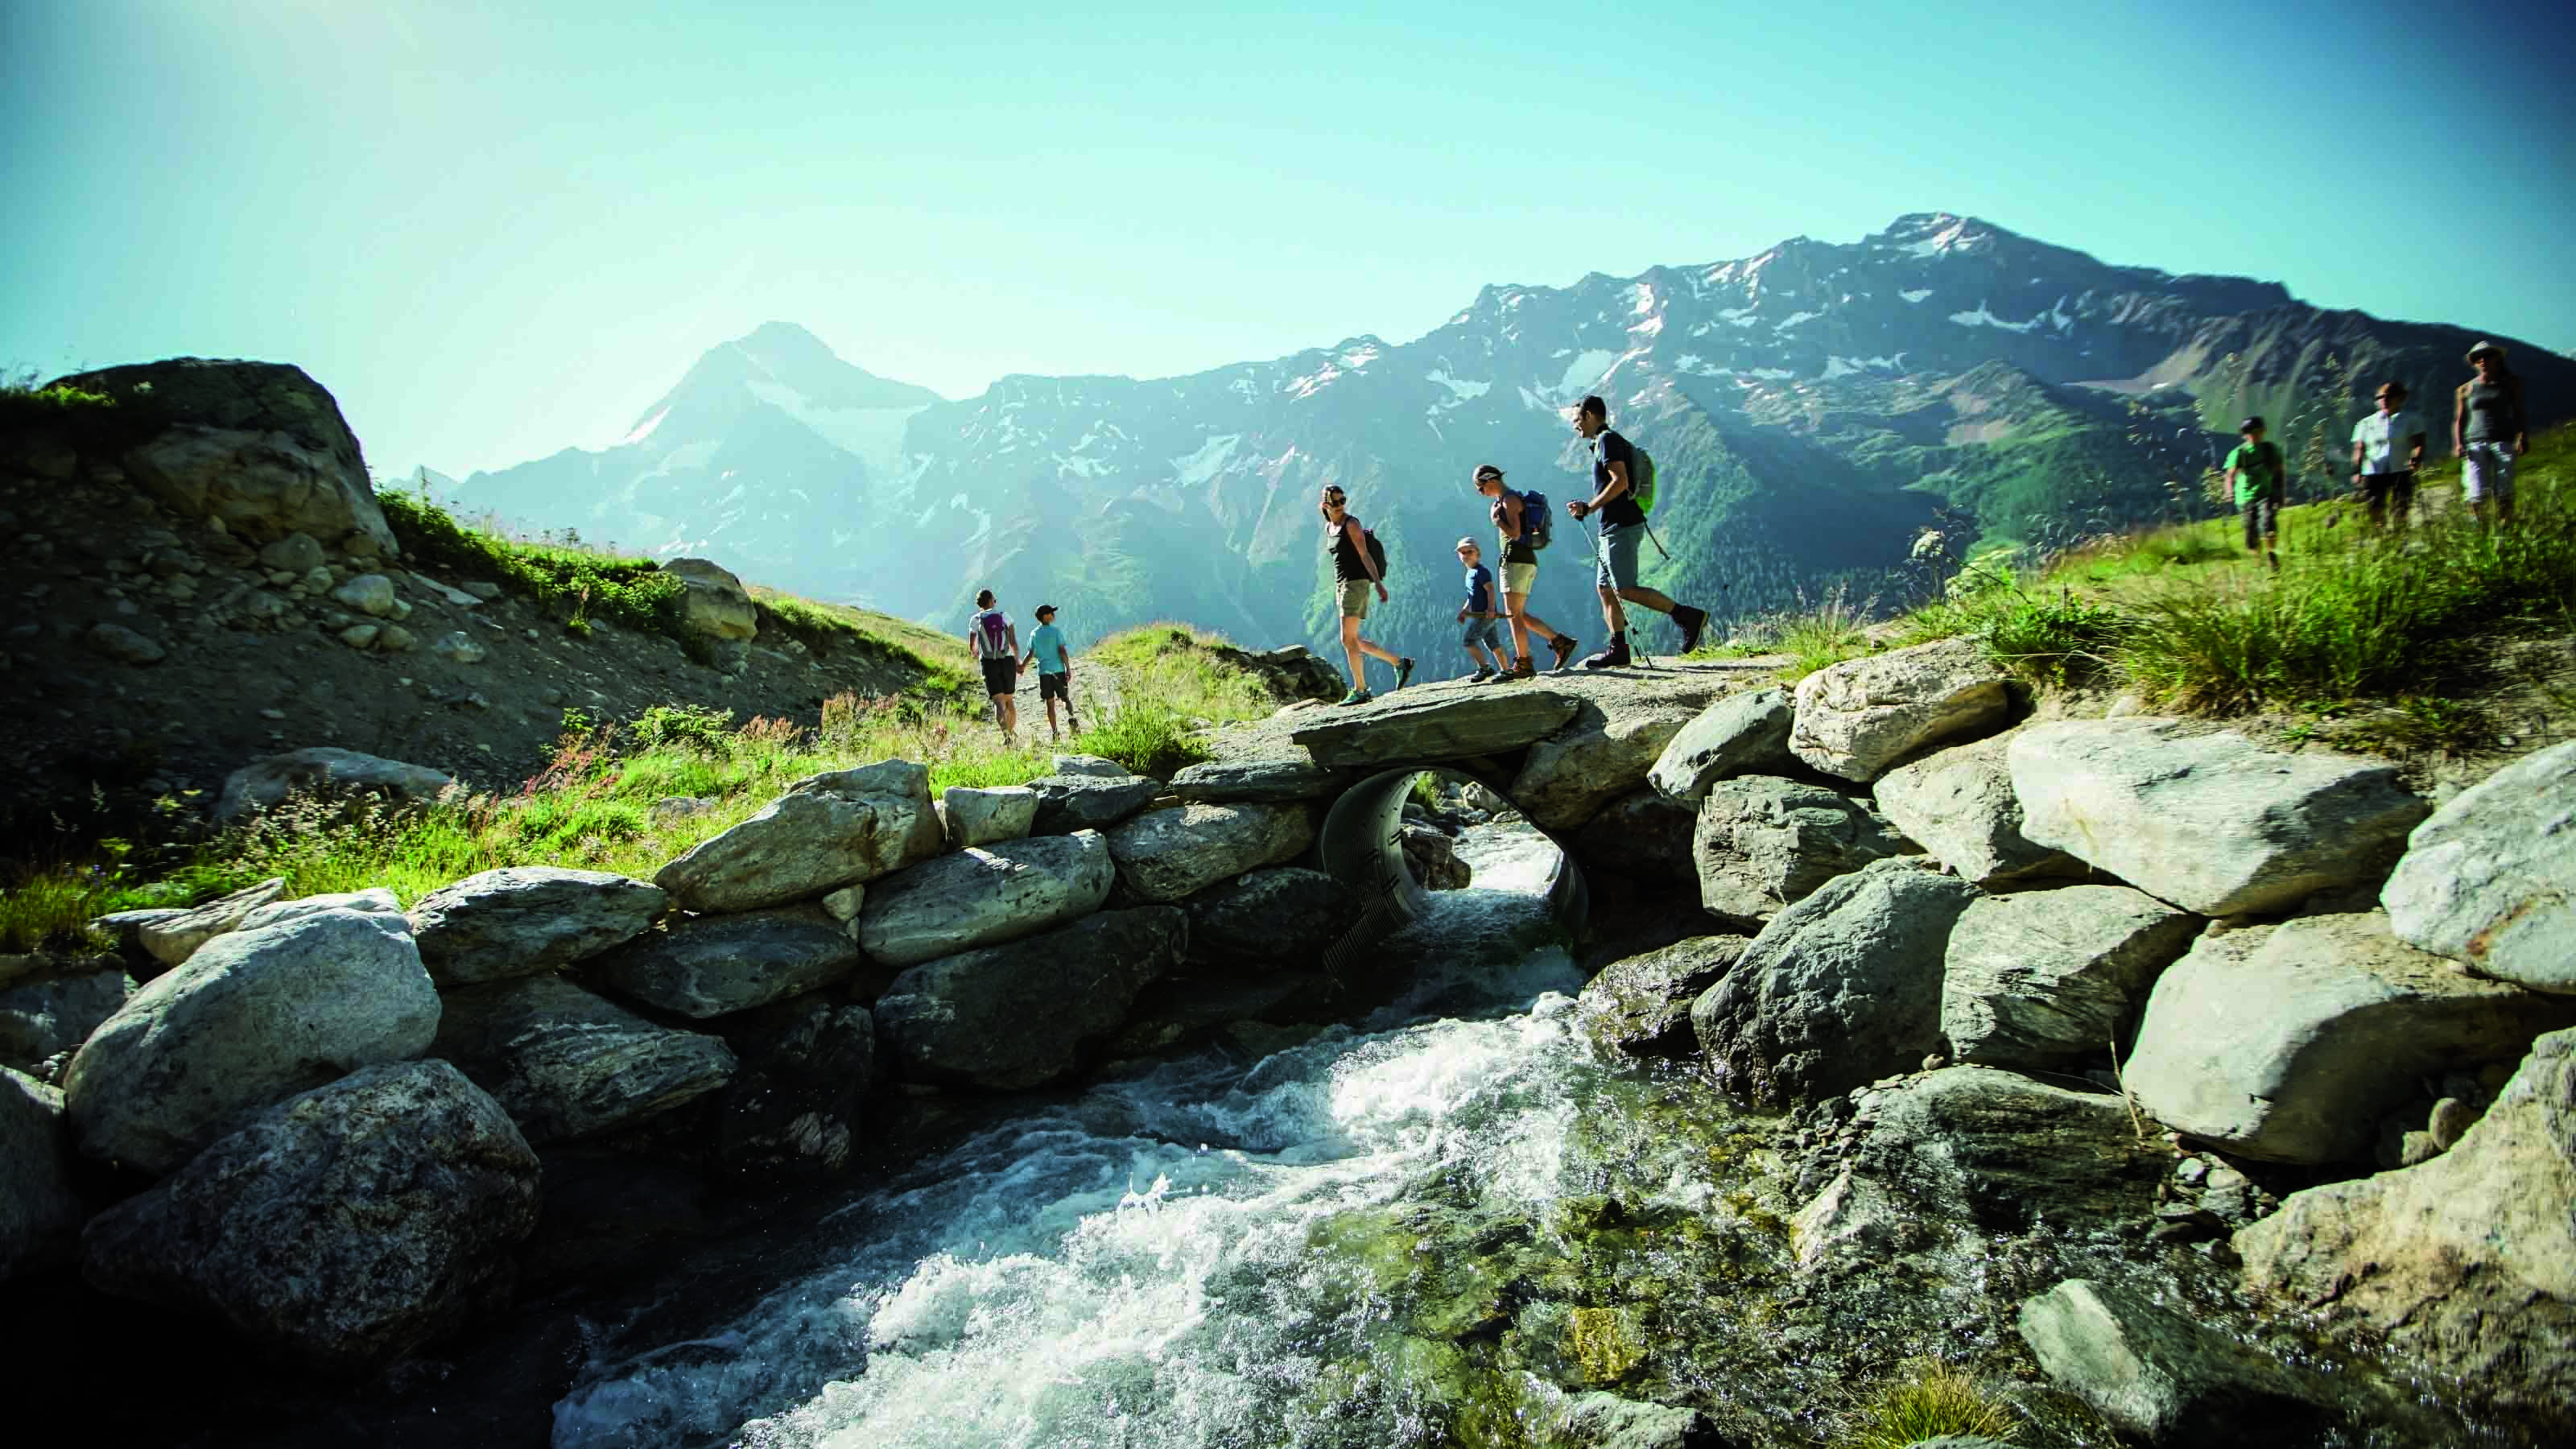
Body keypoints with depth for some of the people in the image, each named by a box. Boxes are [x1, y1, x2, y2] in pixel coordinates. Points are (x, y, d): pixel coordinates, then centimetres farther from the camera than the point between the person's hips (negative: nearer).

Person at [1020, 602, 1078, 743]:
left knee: (1050, 703, 6)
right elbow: (1062, 651, -9)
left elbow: (1031, 654, 4)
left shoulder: (1034, 634, 5)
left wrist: (1023, 666, 20)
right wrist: (1068, 669, -7)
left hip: (1043, 672, 2)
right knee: (1066, 698, 8)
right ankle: (1071, 717, -19)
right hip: (1058, 670, -2)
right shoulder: (1056, 631, -4)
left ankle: (1054, 732, 2)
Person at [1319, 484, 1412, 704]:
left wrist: (1378, 582, -22)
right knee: (1352, 641, 9)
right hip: (1342, 585, 9)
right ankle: (1400, 663, 17)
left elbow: (1364, 555, -15)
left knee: (1348, 640, -11)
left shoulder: (1351, 524, -8)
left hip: (1356, 583, -9)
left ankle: (1360, 691, -5)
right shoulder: (1328, 527, 16)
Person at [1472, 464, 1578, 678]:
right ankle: (1561, 642, 8)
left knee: (1513, 614, -9)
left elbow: (1515, 533, -19)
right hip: (1525, 562, 10)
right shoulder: (1503, 501, 22)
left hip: (1517, 561, -10)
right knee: (1519, 615, 10)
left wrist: (1496, 518, -9)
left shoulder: (1509, 500, -9)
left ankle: (1523, 665, -9)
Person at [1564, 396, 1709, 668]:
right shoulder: (1609, 441, 23)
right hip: (1614, 527, 10)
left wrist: (1589, 507, -15)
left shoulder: (1607, 440, -8)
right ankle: (1617, 651, 6)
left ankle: (1688, 616, -14)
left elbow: (1620, 482, -20)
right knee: (1605, 588, 7)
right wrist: (1587, 506, 18)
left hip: (1621, 526, -10)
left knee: (1625, 589, -14)